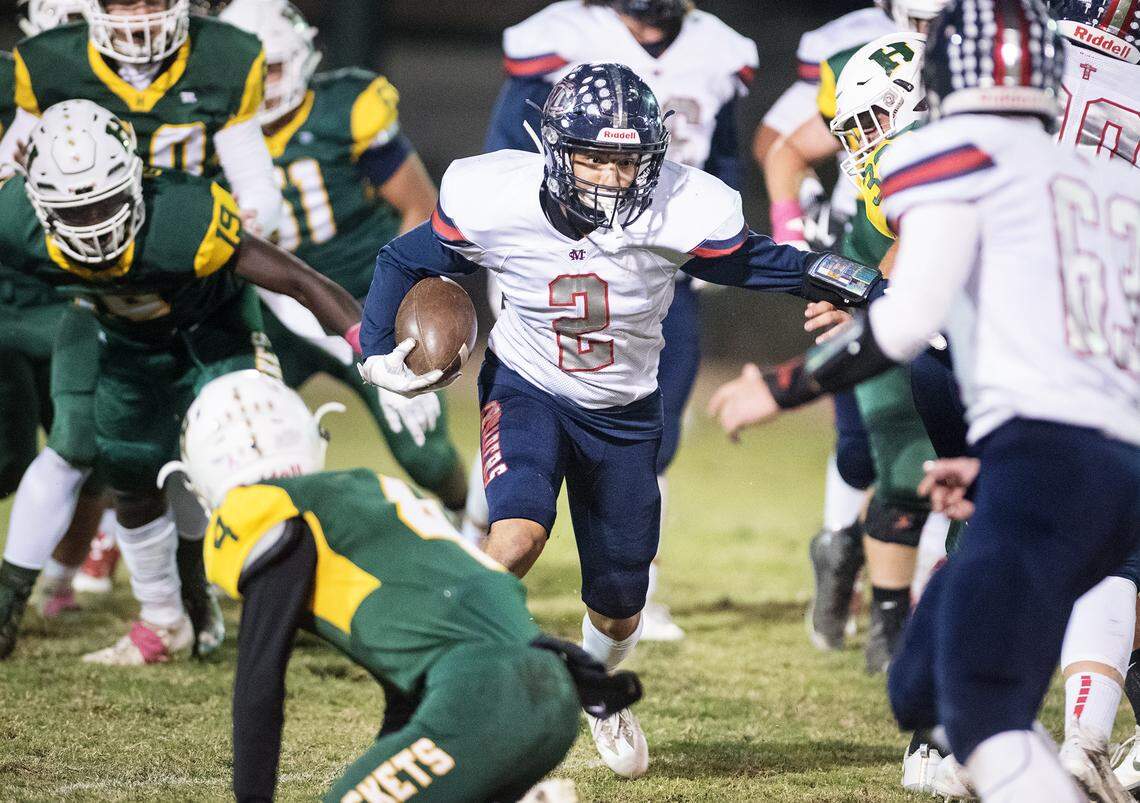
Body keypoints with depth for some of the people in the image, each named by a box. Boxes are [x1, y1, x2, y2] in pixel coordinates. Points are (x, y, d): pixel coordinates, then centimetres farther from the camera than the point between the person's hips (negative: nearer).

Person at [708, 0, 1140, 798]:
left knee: (984, 717, -19)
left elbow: (910, 319, -7)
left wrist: (782, 389, 5)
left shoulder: (961, 152, 4)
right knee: (924, 690, 16)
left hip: (1047, 460, -8)